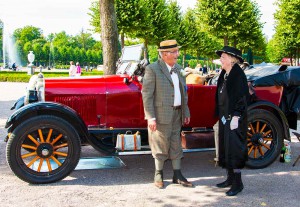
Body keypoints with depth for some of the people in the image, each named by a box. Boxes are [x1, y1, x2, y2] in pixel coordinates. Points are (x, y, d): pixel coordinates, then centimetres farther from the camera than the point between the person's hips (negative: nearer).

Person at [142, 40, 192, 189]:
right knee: (161, 146, 5)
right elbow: (146, 94, -14)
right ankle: (158, 174, 21)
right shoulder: (152, 69, -11)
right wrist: (150, 117, -18)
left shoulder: (178, 69, 11)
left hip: (177, 113, 6)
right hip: (161, 114, -6)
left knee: (176, 145, 11)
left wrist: (186, 112, 12)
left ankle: (177, 176, 20)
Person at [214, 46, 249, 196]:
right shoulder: (224, 74, 13)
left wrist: (236, 117, -21)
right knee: (226, 147, 13)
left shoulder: (238, 74, -13)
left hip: (234, 117, -9)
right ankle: (230, 178, 24)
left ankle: (238, 183, 4)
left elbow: (242, 97, -17)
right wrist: (221, 115, 15)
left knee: (233, 148, -5)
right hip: (224, 116, 9)